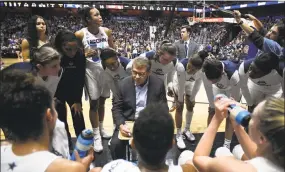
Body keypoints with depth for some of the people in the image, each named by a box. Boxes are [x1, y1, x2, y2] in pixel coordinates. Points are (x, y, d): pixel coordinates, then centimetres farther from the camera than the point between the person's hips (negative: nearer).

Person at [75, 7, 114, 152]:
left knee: (102, 101, 15)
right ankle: (96, 137, 16)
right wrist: (86, 54, -21)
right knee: (94, 103, 2)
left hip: (106, 69, 4)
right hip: (90, 71, -3)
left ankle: (101, 129, 35)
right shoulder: (80, 34, -10)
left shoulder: (106, 31, 0)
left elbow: (112, 50, 11)